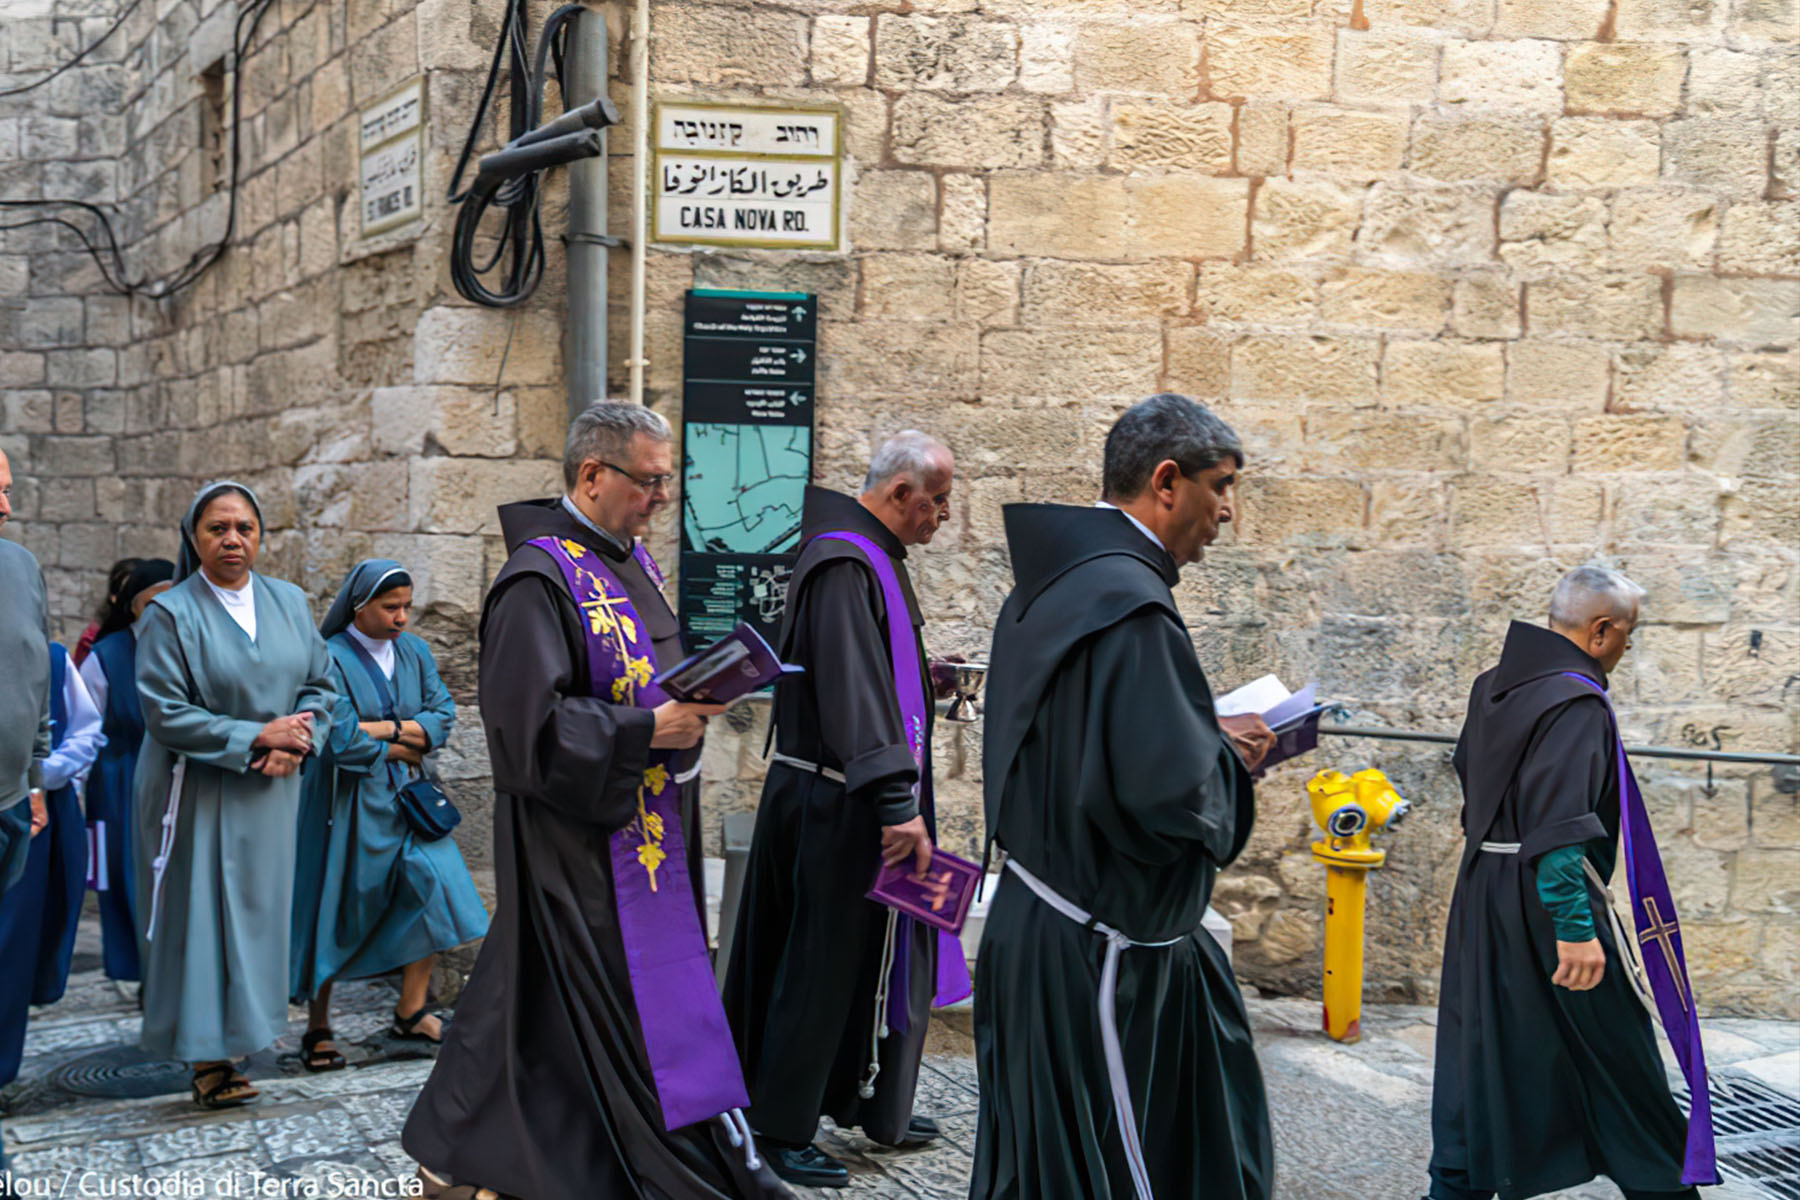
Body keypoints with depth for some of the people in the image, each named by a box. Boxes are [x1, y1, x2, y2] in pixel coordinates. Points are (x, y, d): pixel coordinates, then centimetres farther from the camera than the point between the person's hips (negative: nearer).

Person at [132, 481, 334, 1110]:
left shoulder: (288, 601, 7)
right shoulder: (170, 614, -8)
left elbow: (320, 684, 10)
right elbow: (165, 712, -13)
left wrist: (295, 743, -8)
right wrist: (256, 737, -16)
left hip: (269, 793, 4)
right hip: (196, 794, -4)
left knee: (256, 911, 6)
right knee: (201, 916, -3)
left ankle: (237, 1032, 16)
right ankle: (206, 1056, 2)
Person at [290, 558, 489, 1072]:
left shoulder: (414, 651, 7)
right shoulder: (332, 659, -12)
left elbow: (442, 715, -1)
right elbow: (342, 744, -19)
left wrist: (386, 729, -14)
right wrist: (404, 748, -7)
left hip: (403, 798, 5)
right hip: (350, 803, -5)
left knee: (432, 887, -10)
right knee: (338, 913, 1)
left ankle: (410, 1013, 1)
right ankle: (318, 1027, 16)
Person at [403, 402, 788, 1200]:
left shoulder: (631, 561, 12)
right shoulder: (539, 580, -17)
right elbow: (532, 723, -22)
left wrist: (693, 703, 8)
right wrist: (648, 729, -20)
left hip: (646, 827, 9)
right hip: (577, 842, -9)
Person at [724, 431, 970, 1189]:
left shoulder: (873, 558, 13)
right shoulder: (845, 565, -19)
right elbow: (852, 694, -27)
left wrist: (923, 677, 14)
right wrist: (898, 804, -30)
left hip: (857, 805, 10)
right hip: (838, 806, -10)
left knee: (879, 954, 17)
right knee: (822, 964, -2)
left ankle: (876, 1107, 29)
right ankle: (781, 1133, 7)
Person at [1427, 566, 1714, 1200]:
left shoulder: (1492, 686, 9)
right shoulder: (1578, 702, -19)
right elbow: (1558, 825, -27)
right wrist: (1575, 927, -30)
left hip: (1481, 893, 8)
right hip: (1544, 903, -8)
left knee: (1480, 1047, 12)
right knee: (1616, 1054, 6)